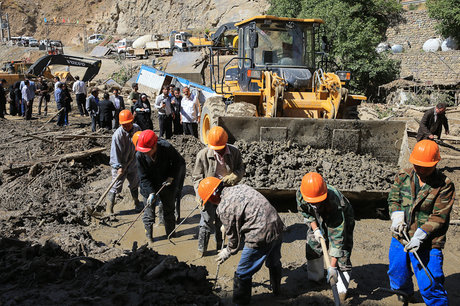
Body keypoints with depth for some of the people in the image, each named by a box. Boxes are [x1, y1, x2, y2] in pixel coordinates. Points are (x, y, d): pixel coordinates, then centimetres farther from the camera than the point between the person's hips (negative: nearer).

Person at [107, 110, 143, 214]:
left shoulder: (137, 128, -6)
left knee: (134, 184, 20)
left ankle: (136, 202, 40)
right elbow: (115, 152, -22)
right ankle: (109, 209, 5)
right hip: (120, 165, -5)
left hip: (132, 163, 5)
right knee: (116, 186, -4)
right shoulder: (118, 134, -24)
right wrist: (118, 166, -25)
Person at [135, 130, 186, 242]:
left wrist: (171, 176, -17)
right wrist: (151, 193, -25)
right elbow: (143, 177, -17)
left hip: (166, 183, 0)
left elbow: (179, 162, -10)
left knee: (169, 208, 14)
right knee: (149, 209, 0)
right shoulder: (139, 155, -25)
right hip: (149, 186, 0)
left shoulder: (166, 148, -28)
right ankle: (149, 236, 17)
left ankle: (170, 233, 32)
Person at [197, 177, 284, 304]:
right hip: (277, 228, 9)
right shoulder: (240, 187, 8)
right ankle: (277, 290, 56)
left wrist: (228, 252, 18)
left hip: (260, 237, -9)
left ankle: (240, 302, 24)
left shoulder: (224, 208, -14)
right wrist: (226, 226, 29)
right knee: (274, 263, 33)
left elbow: (233, 235, -3)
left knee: (243, 274, 10)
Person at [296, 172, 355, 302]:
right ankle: (315, 278, 30)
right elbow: (306, 213, -5)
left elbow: (337, 238, -41)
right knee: (312, 246, 6)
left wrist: (332, 267, -40)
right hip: (318, 221, 5)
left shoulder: (334, 203, -45)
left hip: (342, 220, -4)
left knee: (342, 254, -13)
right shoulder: (300, 194, -31)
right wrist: (315, 229, -16)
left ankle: (341, 290, 3)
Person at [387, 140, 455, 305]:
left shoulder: (445, 185, -12)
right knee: (397, 276, 23)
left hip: (428, 244, -5)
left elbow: (439, 217, -14)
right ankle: (406, 293, 55)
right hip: (400, 237, 5)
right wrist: (397, 218, -13)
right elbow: (393, 199, 6)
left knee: (430, 287, -6)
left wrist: (419, 236, -22)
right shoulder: (403, 176, 0)